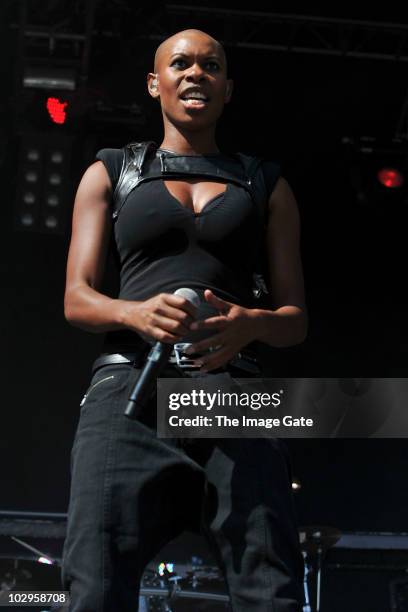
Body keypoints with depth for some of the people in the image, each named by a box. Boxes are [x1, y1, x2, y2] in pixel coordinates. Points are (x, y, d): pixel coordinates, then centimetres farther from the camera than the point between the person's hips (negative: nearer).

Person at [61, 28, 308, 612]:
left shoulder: (267, 187, 21)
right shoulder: (109, 174, 20)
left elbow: (296, 319, 16)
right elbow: (76, 300, 12)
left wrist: (252, 324, -10)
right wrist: (136, 313, -12)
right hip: (130, 385, 0)